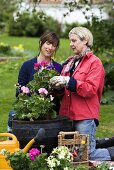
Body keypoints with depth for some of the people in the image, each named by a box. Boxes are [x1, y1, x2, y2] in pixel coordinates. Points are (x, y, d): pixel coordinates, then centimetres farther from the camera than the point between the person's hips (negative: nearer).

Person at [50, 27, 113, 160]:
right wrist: (58, 86, -2)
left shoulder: (94, 62, -3)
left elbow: (90, 89, -15)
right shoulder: (69, 63, 17)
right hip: (67, 114, 7)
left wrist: (68, 82, -21)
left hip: (85, 117, -7)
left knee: (87, 153, -7)